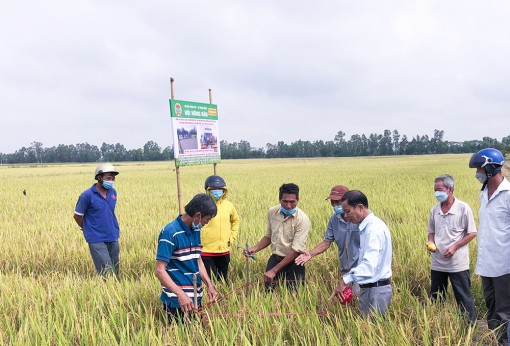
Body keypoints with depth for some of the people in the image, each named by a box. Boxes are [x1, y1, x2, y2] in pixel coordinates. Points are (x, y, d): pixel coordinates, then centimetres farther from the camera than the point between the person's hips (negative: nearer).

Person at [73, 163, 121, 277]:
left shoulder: (113, 192, 5)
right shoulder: (87, 195, -12)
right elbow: (77, 216, -1)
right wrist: (89, 229, 10)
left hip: (113, 238, 6)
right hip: (97, 240, -6)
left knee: (115, 273, 11)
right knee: (107, 273, -10)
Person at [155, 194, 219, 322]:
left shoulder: (196, 231, 8)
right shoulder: (170, 233, -17)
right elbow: (159, 270, -20)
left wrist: (209, 285, 3)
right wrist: (181, 294, -29)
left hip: (196, 297, 8)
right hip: (177, 301, -7)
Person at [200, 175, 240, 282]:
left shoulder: (228, 205, 5)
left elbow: (235, 220, 23)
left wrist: (232, 237, 14)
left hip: (224, 251, 5)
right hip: (206, 251, -5)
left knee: (223, 280, 15)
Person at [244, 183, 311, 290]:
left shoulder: (302, 219, -19)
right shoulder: (272, 212, -2)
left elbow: (296, 250, -21)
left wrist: (274, 270, -23)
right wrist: (255, 249, -6)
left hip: (293, 262, -4)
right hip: (274, 259, 4)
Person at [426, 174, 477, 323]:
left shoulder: (463, 208, -11)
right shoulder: (434, 210, 4)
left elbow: (472, 233, -6)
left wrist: (455, 246, -17)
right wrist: (430, 242, -7)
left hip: (458, 264, -5)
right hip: (437, 263, 5)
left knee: (463, 298, 4)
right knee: (435, 298, 14)